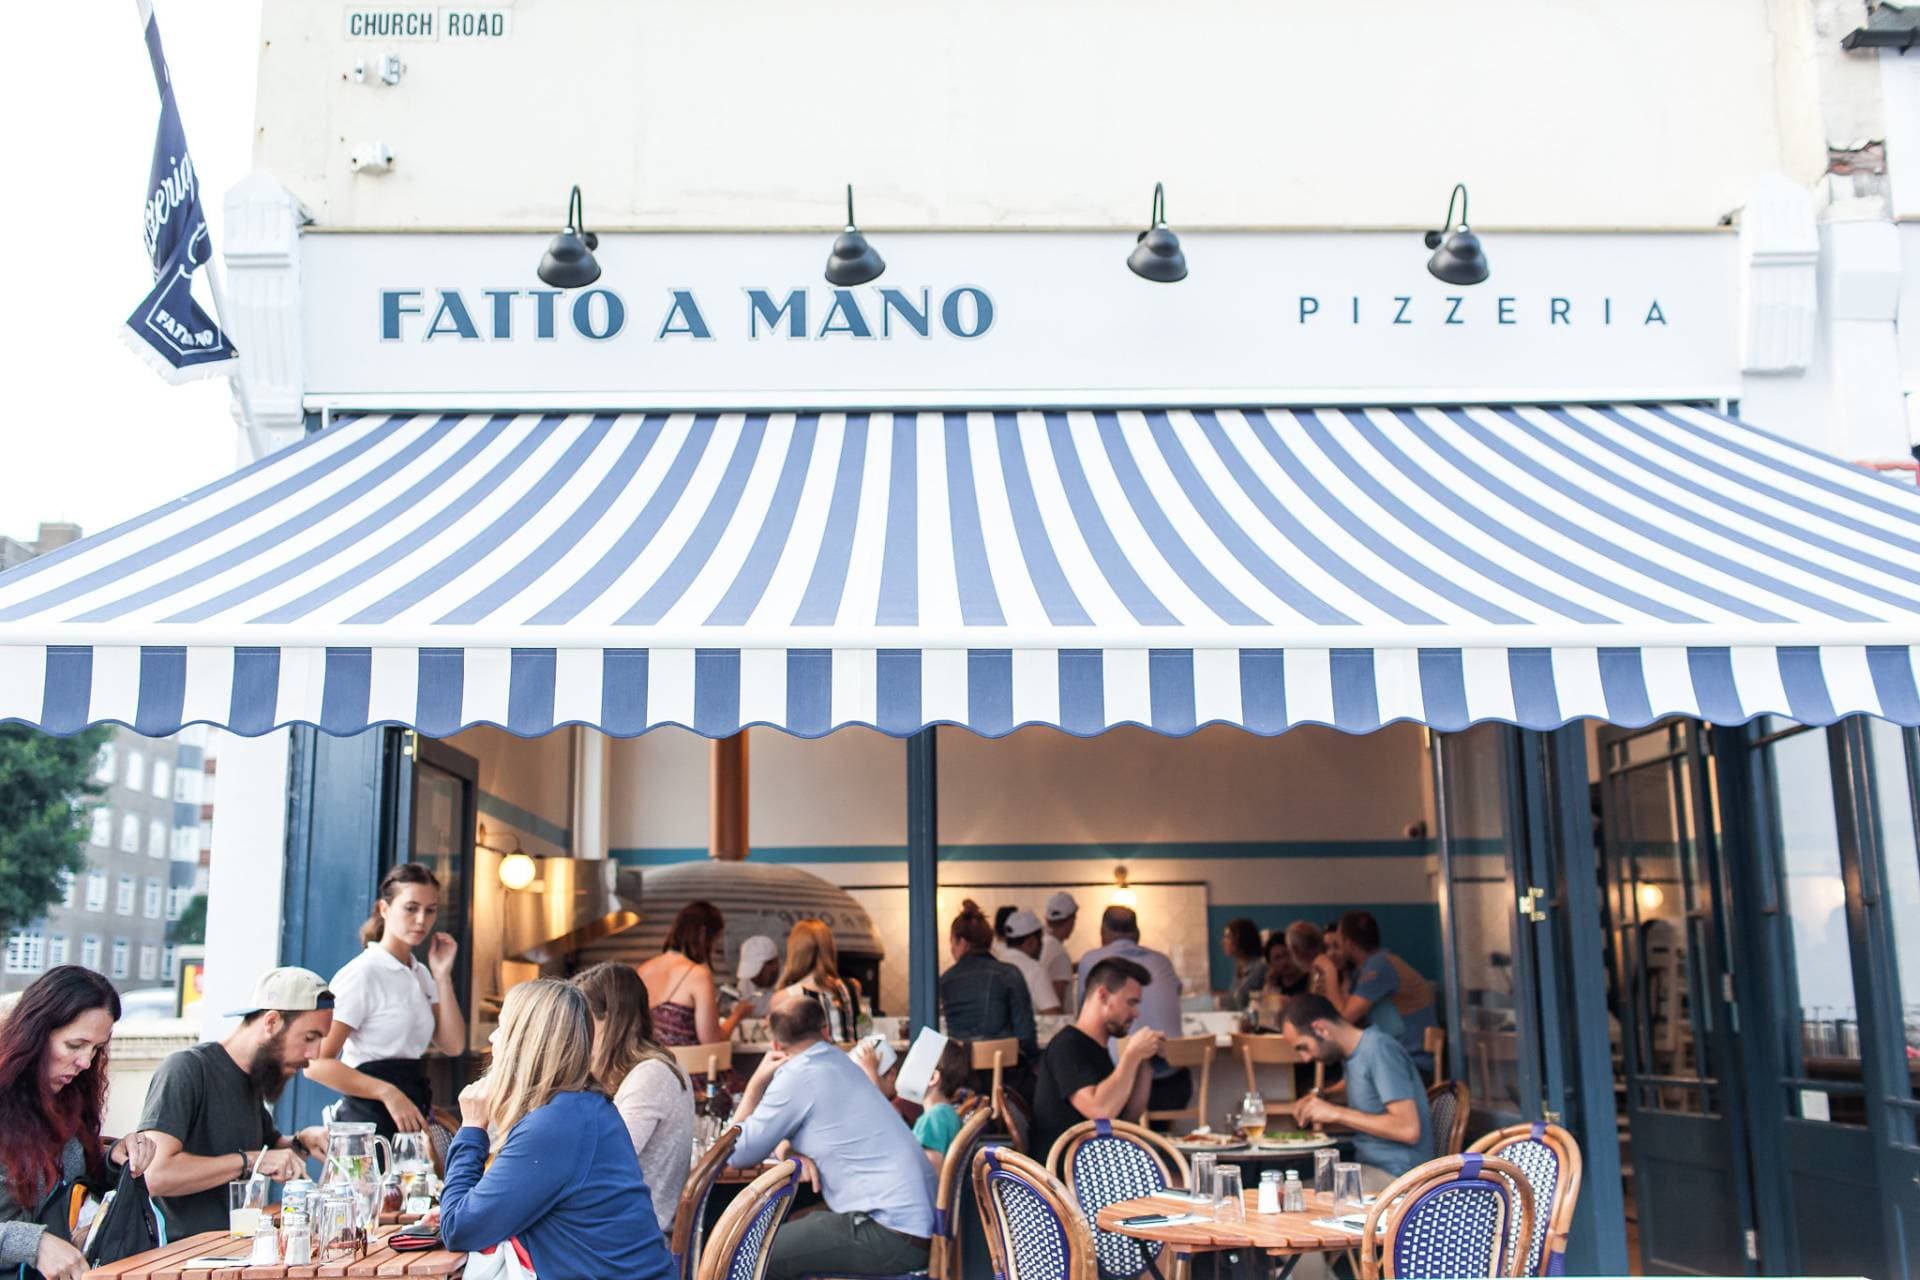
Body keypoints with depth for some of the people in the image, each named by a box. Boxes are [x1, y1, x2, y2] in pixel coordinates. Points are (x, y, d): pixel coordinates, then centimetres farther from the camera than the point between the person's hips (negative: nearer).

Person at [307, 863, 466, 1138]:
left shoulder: (421, 974, 12)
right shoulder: (362, 973, -11)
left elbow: (453, 1046, 5)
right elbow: (317, 1063, -17)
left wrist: (442, 976, -1)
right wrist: (388, 1093, -25)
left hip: (410, 1117, 7)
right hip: (370, 1118, -7)